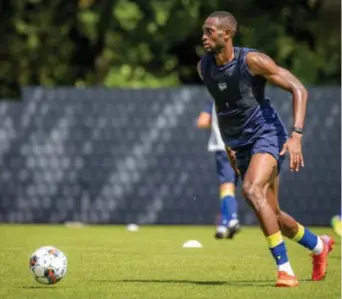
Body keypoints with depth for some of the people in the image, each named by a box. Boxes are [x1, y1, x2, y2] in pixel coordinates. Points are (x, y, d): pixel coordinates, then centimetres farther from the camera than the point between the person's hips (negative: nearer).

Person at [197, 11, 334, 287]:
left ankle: (285, 269, -27)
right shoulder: (204, 67, 0)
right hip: (240, 145, 7)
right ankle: (319, 245, 42)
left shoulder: (252, 61, -18)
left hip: (266, 136, -7)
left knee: (252, 190, -32)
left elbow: (298, 89, -16)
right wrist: (228, 143, 20)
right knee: (272, 215, 13)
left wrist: (296, 135, -26)